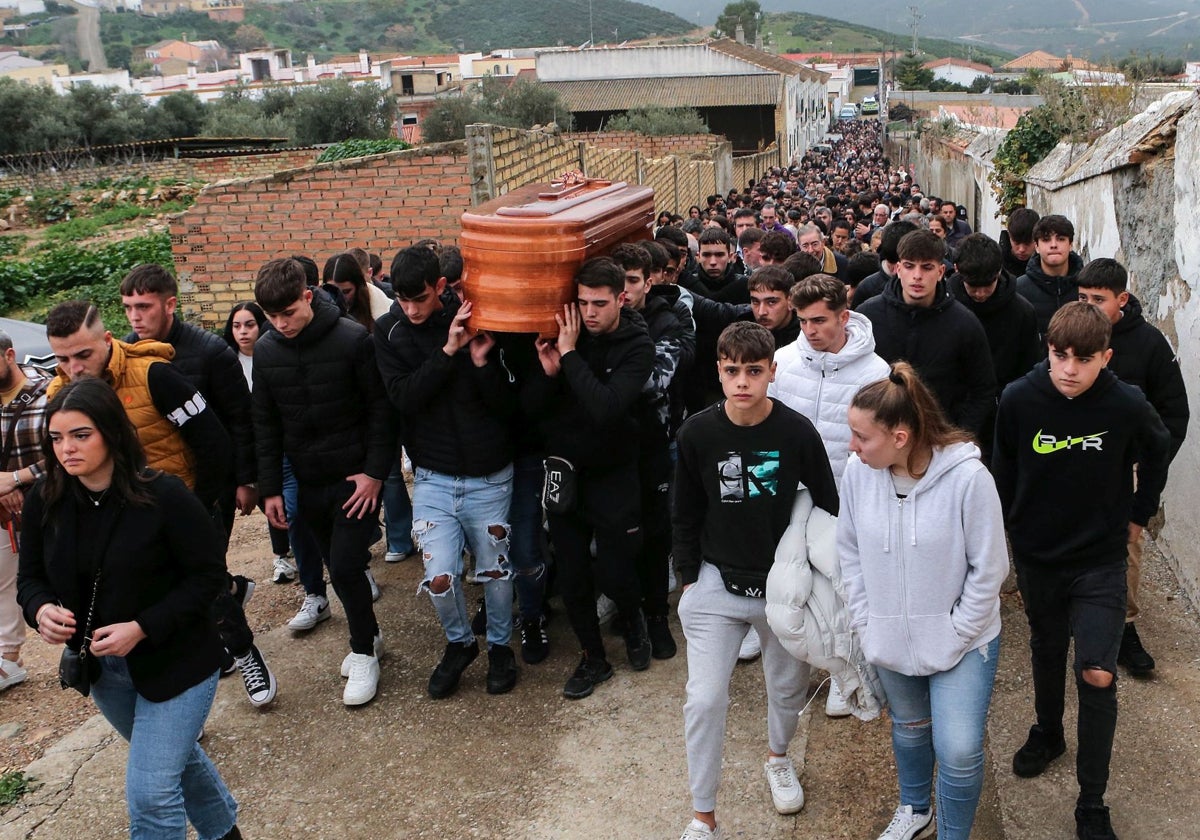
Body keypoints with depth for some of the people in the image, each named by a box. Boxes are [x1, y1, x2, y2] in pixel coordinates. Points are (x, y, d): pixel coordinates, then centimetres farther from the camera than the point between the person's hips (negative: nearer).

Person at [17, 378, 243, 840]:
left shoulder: (163, 496, -23)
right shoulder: (44, 501, -9)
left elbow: (209, 573, -17)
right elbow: (31, 577, 4)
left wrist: (143, 628, -26)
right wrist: (41, 609, -19)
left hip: (176, 662, -6)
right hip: (102, 667, 6)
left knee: (150, 793, -8)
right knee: (174, 756, 26)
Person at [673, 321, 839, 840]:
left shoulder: (798, 433, -14)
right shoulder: (697, 433, -11)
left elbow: (827, 506, -2)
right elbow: (685, 515, 1)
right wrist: (688, 578, 3)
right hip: (715, 584, 0)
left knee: (789, 688, 18)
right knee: (705, 699, -3)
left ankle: (777, 758, 50)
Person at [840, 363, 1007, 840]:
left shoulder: (967, 477, -25)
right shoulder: (858, 471, -14)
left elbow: (988, 570, -15)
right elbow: (850, 551, 1)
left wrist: (955, 636, -13)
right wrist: (865, 621, -1)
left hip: (961, 639, -4)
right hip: (890, 637, 4)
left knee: (959, 750, -6)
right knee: (908, 728, 23)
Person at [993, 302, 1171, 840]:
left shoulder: (1128, 406, -17)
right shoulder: (1019, 399, -16)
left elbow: (1156, 454, 5)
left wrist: (1139, 515, 9)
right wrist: (1009, 524, 8)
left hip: (1101, 560, -2)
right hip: (1036, 554, 2)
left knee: (1097, 675, -8)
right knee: (1046, 649, 21)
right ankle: (1048, 733, 49)